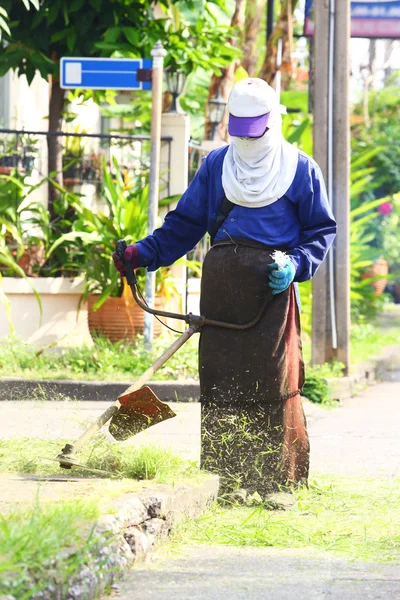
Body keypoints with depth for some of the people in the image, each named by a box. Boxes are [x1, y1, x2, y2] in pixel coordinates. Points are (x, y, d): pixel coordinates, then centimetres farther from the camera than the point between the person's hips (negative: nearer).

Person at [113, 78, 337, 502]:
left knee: (273, 384, -7)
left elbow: (322, 230, 8)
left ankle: (278, 483, -1)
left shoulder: (300, 170, 6)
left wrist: (296, 265, -9)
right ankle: (222, 481, 6)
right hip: (220, 285, 3)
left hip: (272, 286, -3)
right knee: (219, 383, 1)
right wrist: (142, 253, 4)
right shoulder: (216, 165, 15)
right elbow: (184, 224, 16)